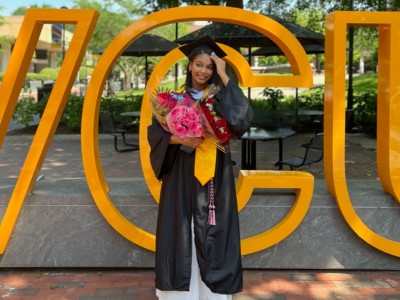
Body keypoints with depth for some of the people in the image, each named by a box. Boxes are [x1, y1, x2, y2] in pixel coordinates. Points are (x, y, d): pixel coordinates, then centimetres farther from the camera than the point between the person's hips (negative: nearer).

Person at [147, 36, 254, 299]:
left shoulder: (221, 97, 6)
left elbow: (245, 117, -14)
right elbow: (154, 132, 0)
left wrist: (224, 77, -11)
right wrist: (181, 139, -19)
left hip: (214, 177, 0)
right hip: (181, 177, 0)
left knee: (213, 235, 0)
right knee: (180, 235, 1)